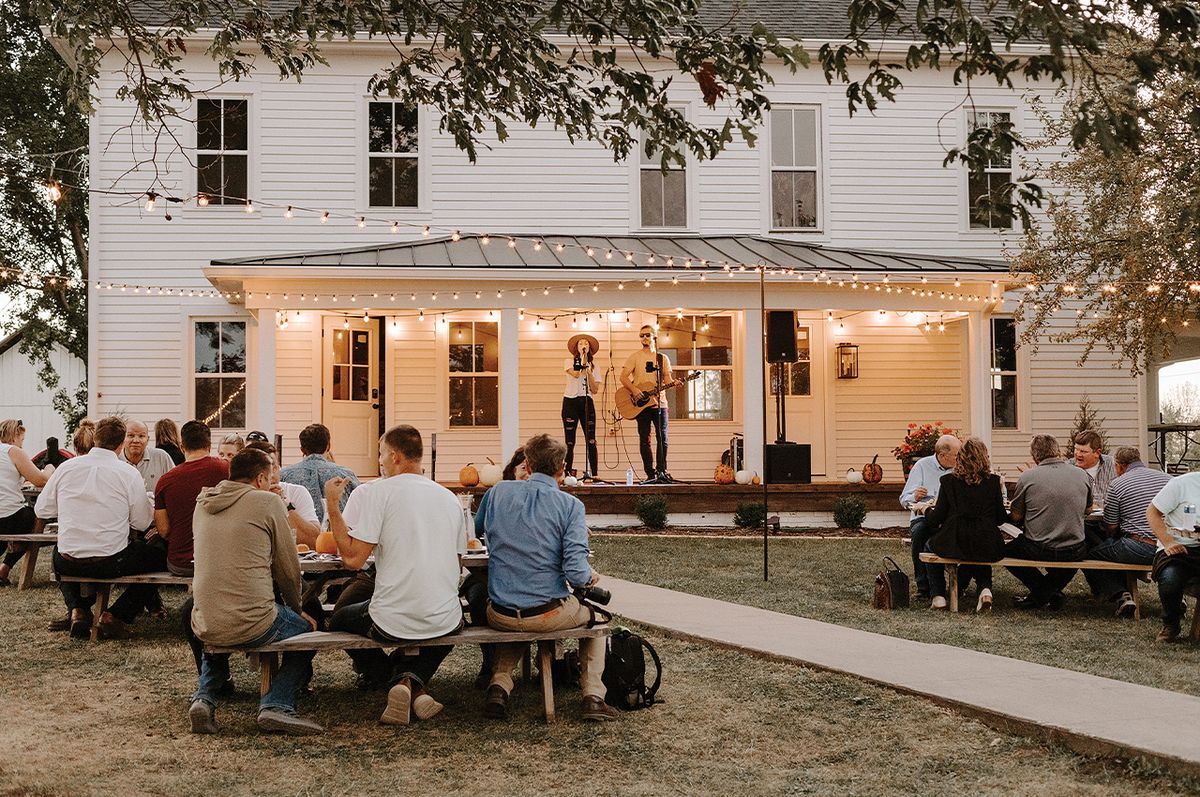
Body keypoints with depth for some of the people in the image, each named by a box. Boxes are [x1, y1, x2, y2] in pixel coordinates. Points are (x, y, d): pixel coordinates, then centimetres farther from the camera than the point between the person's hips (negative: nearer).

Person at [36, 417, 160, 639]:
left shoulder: (66, 467, -1)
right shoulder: (129, 473, -9)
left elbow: (41, 510, 6)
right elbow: (142, 523, -5)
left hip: (68, 564, 4)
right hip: (111, 563, -4)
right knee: (160, 556, 19)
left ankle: (77, 610, 17)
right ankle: (115, 615, 7)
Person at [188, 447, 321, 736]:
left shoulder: (202, 505, 14)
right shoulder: (267, 501, -3)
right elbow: (288, 568, 1)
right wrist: (297, 609, 19)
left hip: (204, 626, 6)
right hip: (253, 624, -6)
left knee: (216, 643, 40)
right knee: (307, 628, 21)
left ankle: (204, 697, 12)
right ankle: (276, 704, 2)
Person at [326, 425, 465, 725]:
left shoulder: (377, 492, -7)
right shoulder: (450, 498, 9)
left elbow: (353, 558, -14)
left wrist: (332, 504, -5)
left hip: (392, 622, -4)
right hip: (444, 622, 4)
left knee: (339, 620, 28)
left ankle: (401, 682, 6)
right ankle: (415, 677, 11)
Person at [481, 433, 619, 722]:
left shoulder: (500, 492, 0)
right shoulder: (570, 505, -9)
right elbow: (576, 573, -17)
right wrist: (591, 577, 6)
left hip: (499, 614, 3)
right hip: (549, 614, -3)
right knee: (593, 612, 30)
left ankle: (500, 685, 15)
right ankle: (593, 696, 18)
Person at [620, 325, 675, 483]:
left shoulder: (663, 359, 12)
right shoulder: (635, 357, 5)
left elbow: (667, 380, 10)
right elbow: (623, 377, -3)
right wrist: (634, 390, -18)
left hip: (659, 403, 2)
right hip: (642, 404, -2)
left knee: (662, 437, -2)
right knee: (645, 439, -1)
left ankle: (661, 471, 4)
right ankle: (650, 474, 2)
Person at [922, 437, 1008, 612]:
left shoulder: (948, 480, -3)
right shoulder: (993, 481, 0)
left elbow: (936, 518, 0)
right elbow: (1000, 518, 6)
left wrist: (926, 510, 23)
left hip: (953, 545, -2)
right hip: (987, 547, 2)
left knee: (930, 545, 31)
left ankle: (938, 596, 19)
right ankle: (985, 589, 10)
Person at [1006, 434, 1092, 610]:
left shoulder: (1027, 477, -7)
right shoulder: (1082, 475, 3)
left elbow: (1015, 517, 2)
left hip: (1038, 550, -3)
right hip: (1074, 553, 3)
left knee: (1007, 551, 27)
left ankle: (1040, 594, 10)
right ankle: (1051, 589, 18)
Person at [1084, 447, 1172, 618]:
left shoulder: (1117, 485, -3)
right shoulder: (1167, 478, 10)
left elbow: (1111, 527, 1)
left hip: (1140, 549, -6)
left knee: (1090, 555, 12)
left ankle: (1120, 595, -4)